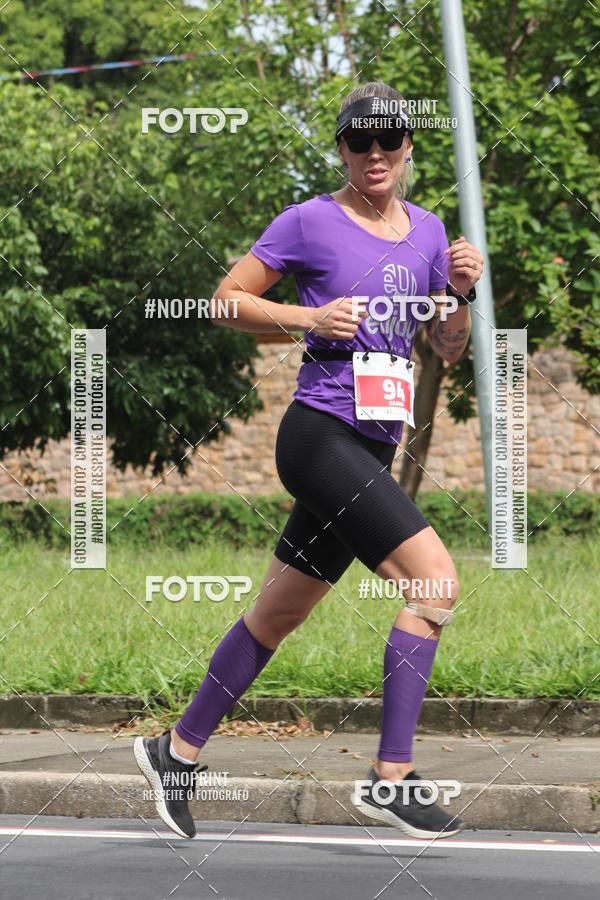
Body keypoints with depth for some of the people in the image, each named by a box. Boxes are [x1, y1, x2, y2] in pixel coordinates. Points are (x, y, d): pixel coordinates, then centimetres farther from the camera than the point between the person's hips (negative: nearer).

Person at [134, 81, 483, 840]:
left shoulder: (426, 230, 13)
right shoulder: (311, 221, -4)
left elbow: (448, 350, 17)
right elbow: (228, 299, 0)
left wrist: (461, 293, -2)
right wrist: (309, 318, -14)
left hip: (372, 454, 7)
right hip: (320, 436, -7)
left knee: (278, 614, 14)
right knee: (435, 579, -19)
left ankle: (177, 750, 28)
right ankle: (390, 778, -19)